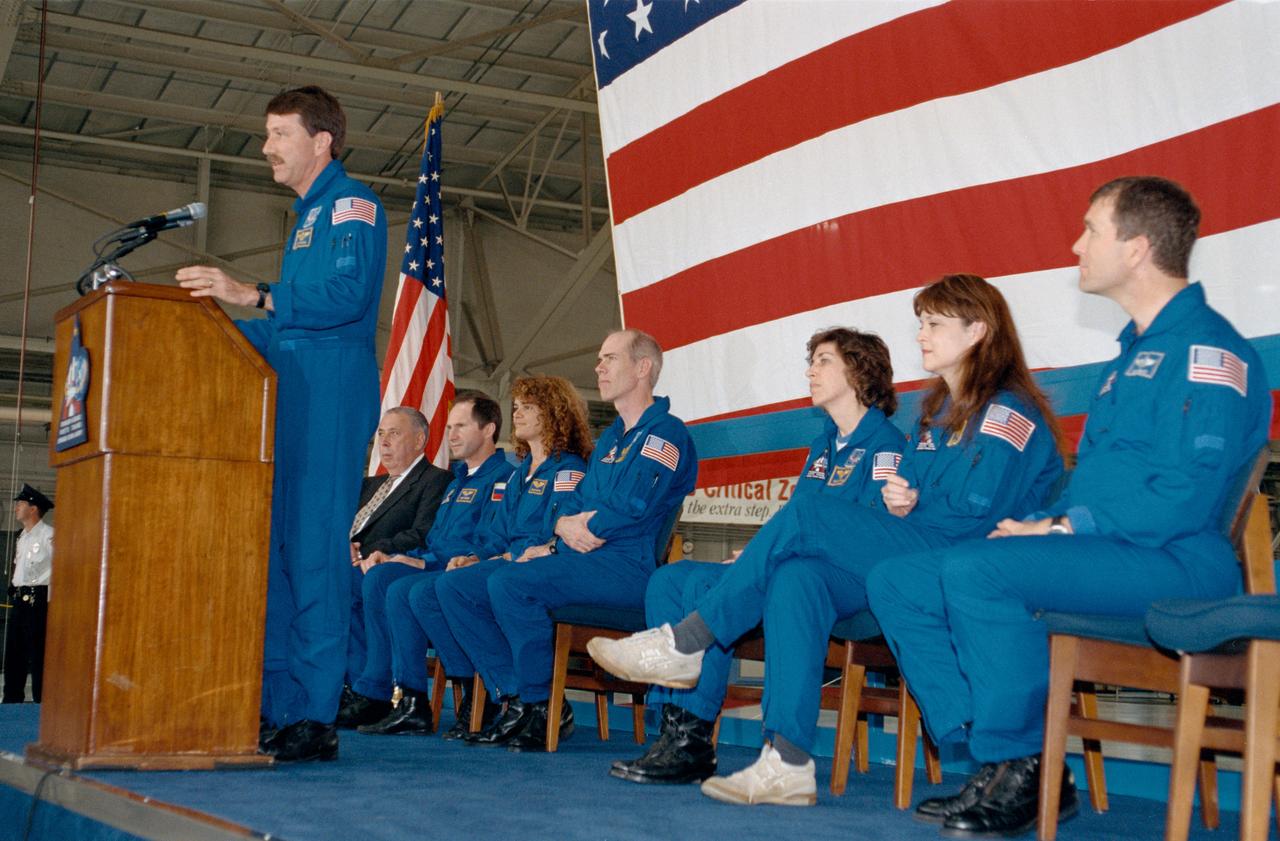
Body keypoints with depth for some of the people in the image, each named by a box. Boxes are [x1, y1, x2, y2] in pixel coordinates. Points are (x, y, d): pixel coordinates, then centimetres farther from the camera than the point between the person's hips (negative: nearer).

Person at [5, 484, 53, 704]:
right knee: (13, 653, 13)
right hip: (18, 599, 9)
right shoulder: (22, 537, 17)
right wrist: (13, 590, 15)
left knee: (38, 655, -6)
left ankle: (41, 704, -2)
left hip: (38, 599, -9)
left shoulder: (49, 535, -10)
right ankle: (12, 700, 23)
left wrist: (52, 603, -17)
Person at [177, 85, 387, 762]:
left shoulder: (350, 203, -2)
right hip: (291, 397, 10)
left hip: (332, 392, -10)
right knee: (274, 547, 7)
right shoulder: (307, 216, 27)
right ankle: (273, 707, 10)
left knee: (312, 549, -12)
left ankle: (312, 718, -11)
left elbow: (348, 295, -19)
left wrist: (251, 295, -23)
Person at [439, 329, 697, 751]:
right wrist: (564, 526, -1)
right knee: (454, 586, -2)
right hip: (573, 558, 10)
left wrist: (572, 527, -5)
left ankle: (540, 707, -17)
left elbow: (631, 508, -18)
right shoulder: (610, 437, 25)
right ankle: (516, 699, -5)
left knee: (509, 583, -31)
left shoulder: (664, 431, -5)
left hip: (626, 566, -9)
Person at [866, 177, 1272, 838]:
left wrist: (1060, 528, -16)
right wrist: (1034, 525, 7)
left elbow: (1187, 494, -19)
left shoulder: (1207, 349, -8)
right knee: (896, 584, -2)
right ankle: (998, 766, -6)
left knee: (975, 570, -32)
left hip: (1172, 562, -10)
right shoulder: (1132, 352, 23)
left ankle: (1021, 769, -16)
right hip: (1093, 556, 10)